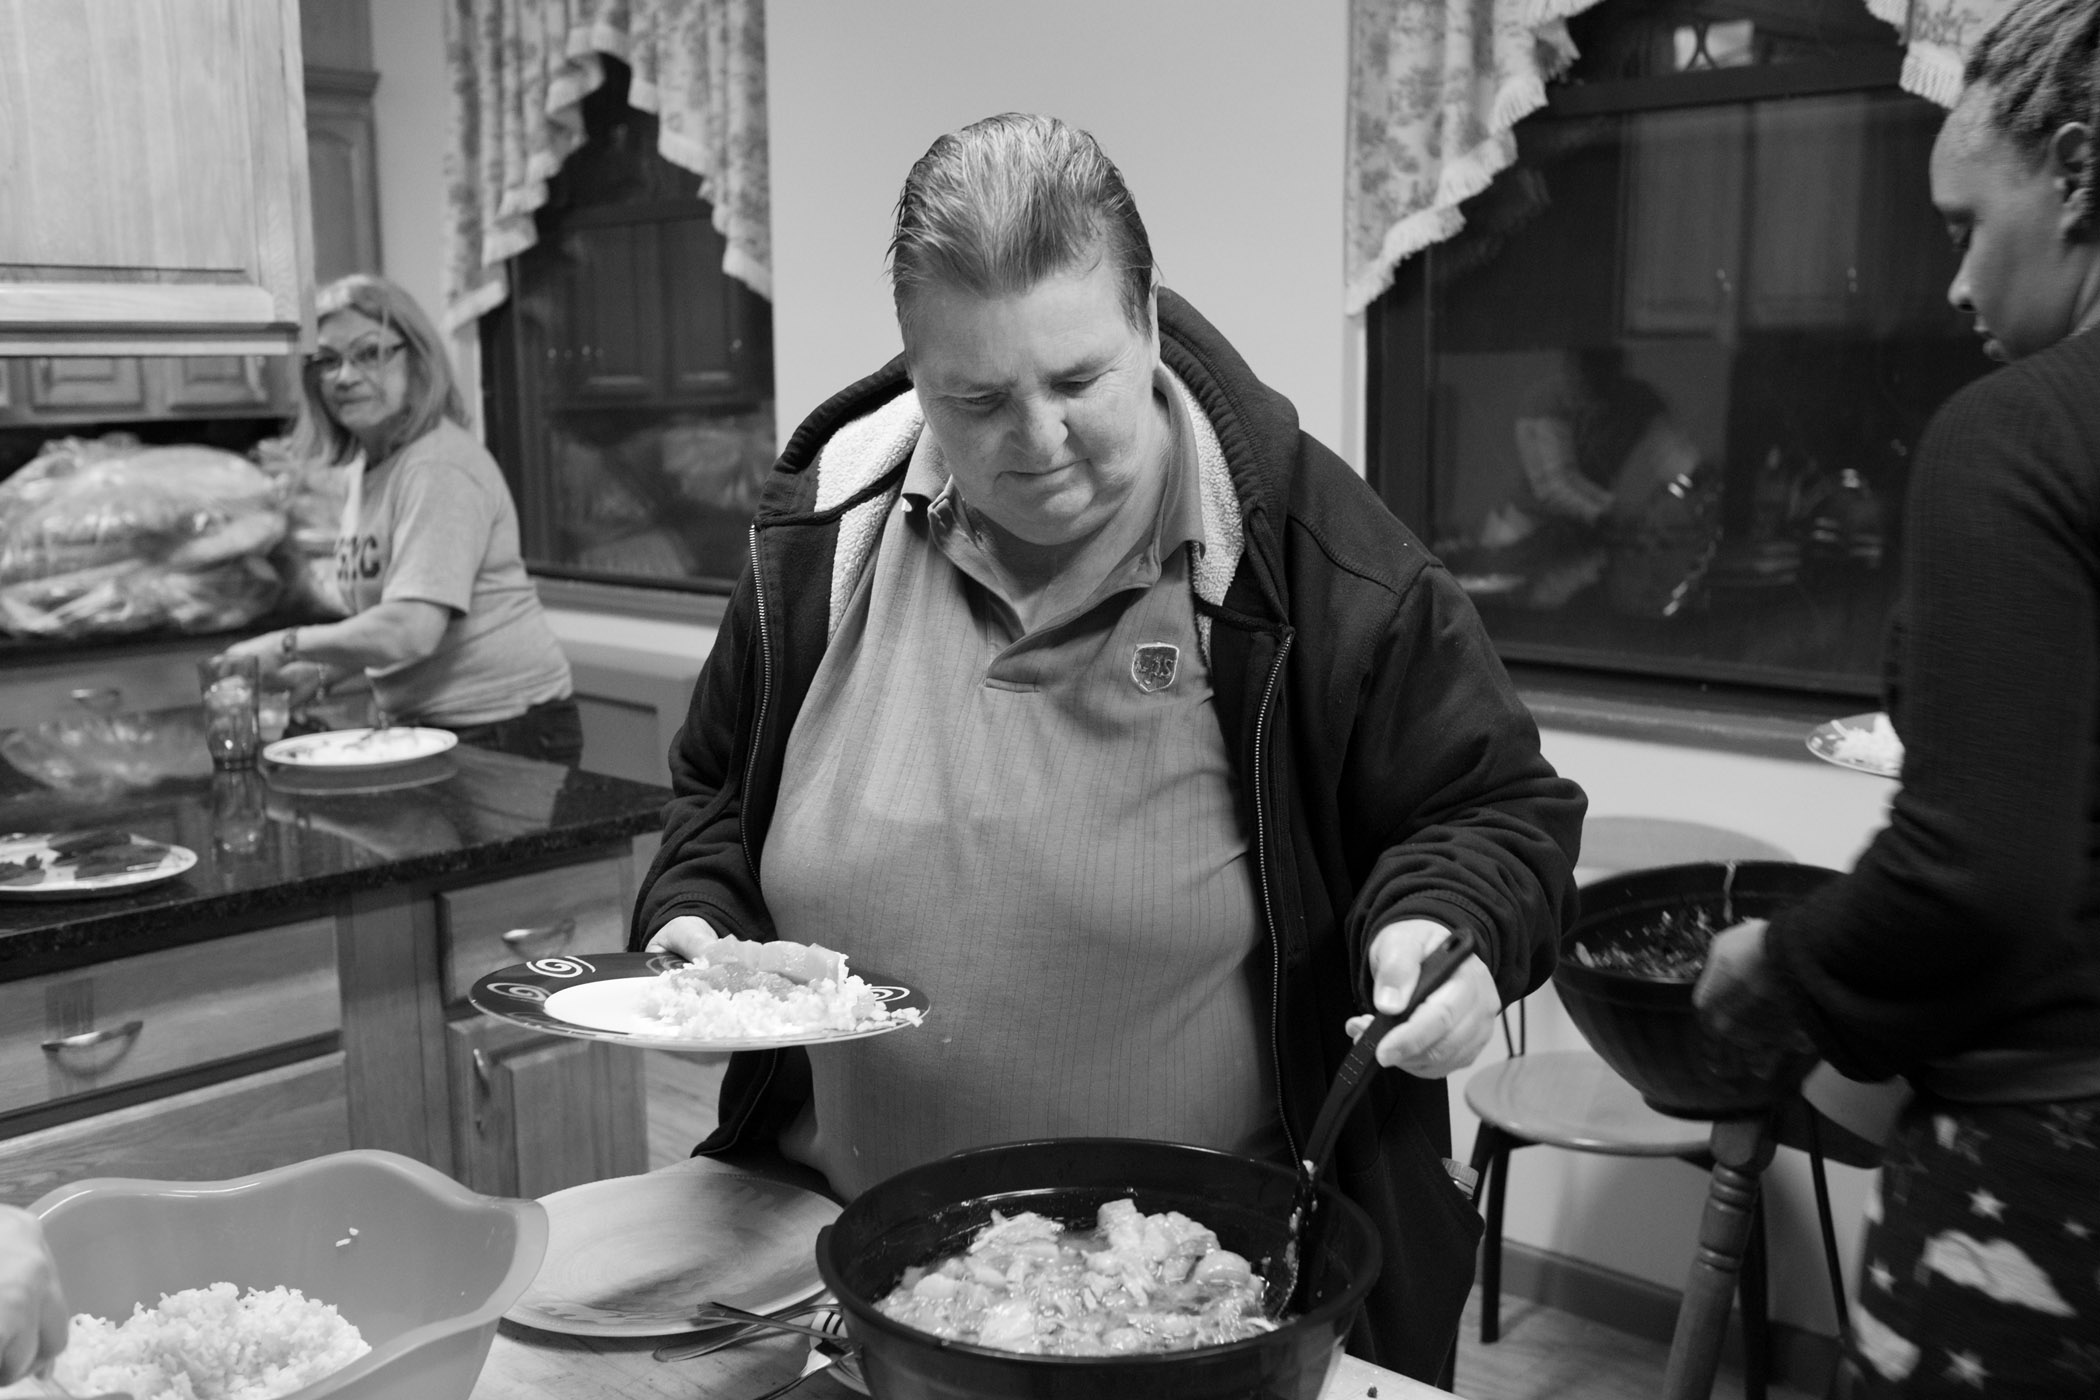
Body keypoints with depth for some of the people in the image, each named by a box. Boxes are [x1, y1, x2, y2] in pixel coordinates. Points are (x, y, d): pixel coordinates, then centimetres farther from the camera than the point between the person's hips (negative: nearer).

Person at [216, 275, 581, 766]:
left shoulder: (439, 468, -19)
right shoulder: (366, 464, 11)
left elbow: (411, 631, -26)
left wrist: (287, 647, -14)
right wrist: (318, 671, 4)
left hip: (507, 729, -8)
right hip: (428, 726, 8)